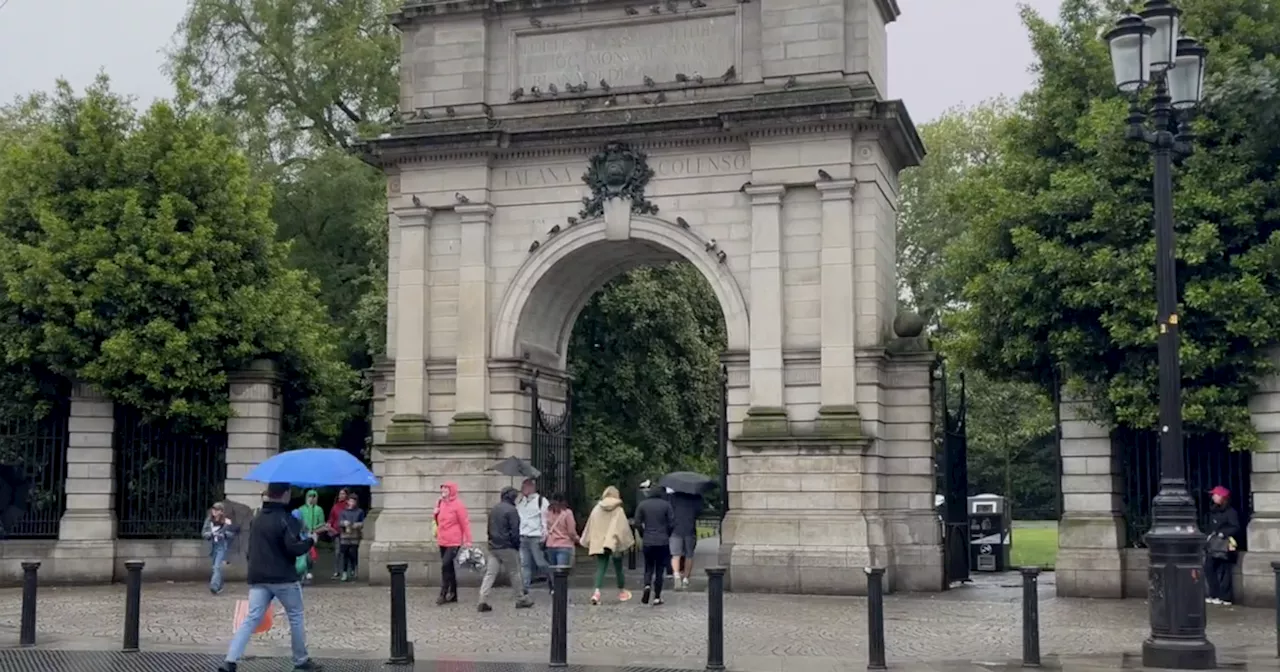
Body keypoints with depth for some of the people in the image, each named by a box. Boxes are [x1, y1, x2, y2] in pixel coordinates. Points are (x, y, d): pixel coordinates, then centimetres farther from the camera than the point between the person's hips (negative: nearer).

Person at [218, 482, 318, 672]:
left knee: (252, 618, -1)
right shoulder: (286, 520, -12)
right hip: (283, 578, -6)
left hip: (257, 578, 6)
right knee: (296, 617, 10)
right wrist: (311, 540, -3)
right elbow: (294, 548, -20)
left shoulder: (258, 518, 14)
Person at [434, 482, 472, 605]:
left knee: (445, 566, -15)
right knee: (449, 567, 11)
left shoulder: (458, 505, -9)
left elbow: (465, 523, -10)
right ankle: (453, 594, 19)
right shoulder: (441, 503, 12)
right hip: (442, 541, 7)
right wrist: (435, 513, 1)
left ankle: (443, 594, -10)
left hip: (454, 542, -7)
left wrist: (468, 540, -13)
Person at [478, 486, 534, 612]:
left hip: (493, 547, 7)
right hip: (507, 548, -6)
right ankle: (521, 599, 17)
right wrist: (517, 546, -5)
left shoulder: (493, 509, 12)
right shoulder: (511, 510, -12)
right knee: (514, 573, 6)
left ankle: (483, 601, -6)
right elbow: (515, 531, -14)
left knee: (490, 574, 2)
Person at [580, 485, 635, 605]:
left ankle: (597, 592, -21)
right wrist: (628, 542, 3)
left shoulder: (597, 509, 4)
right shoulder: (618, 510, -5)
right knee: (618, 568, 14)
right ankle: (622, 592, 30)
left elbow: (589, 527, 8)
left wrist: (588, 543, 17)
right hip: (615, 543, -2)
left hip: (598, 543, 2)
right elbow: (624, 527, -6)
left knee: (600, 568, 0)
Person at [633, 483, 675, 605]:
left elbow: (637, 524, -2)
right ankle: (657, 597, 4)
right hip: (663, 542, -1)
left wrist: (643, 536, 12)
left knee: (649, 567, 13)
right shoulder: (666, 505, -1)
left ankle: (647, 586, -16)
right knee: (660, 570, 6)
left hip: (647, 541, 1)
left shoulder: (642, 505, 2)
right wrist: (667, 535, 10)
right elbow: (672, 524, -5)